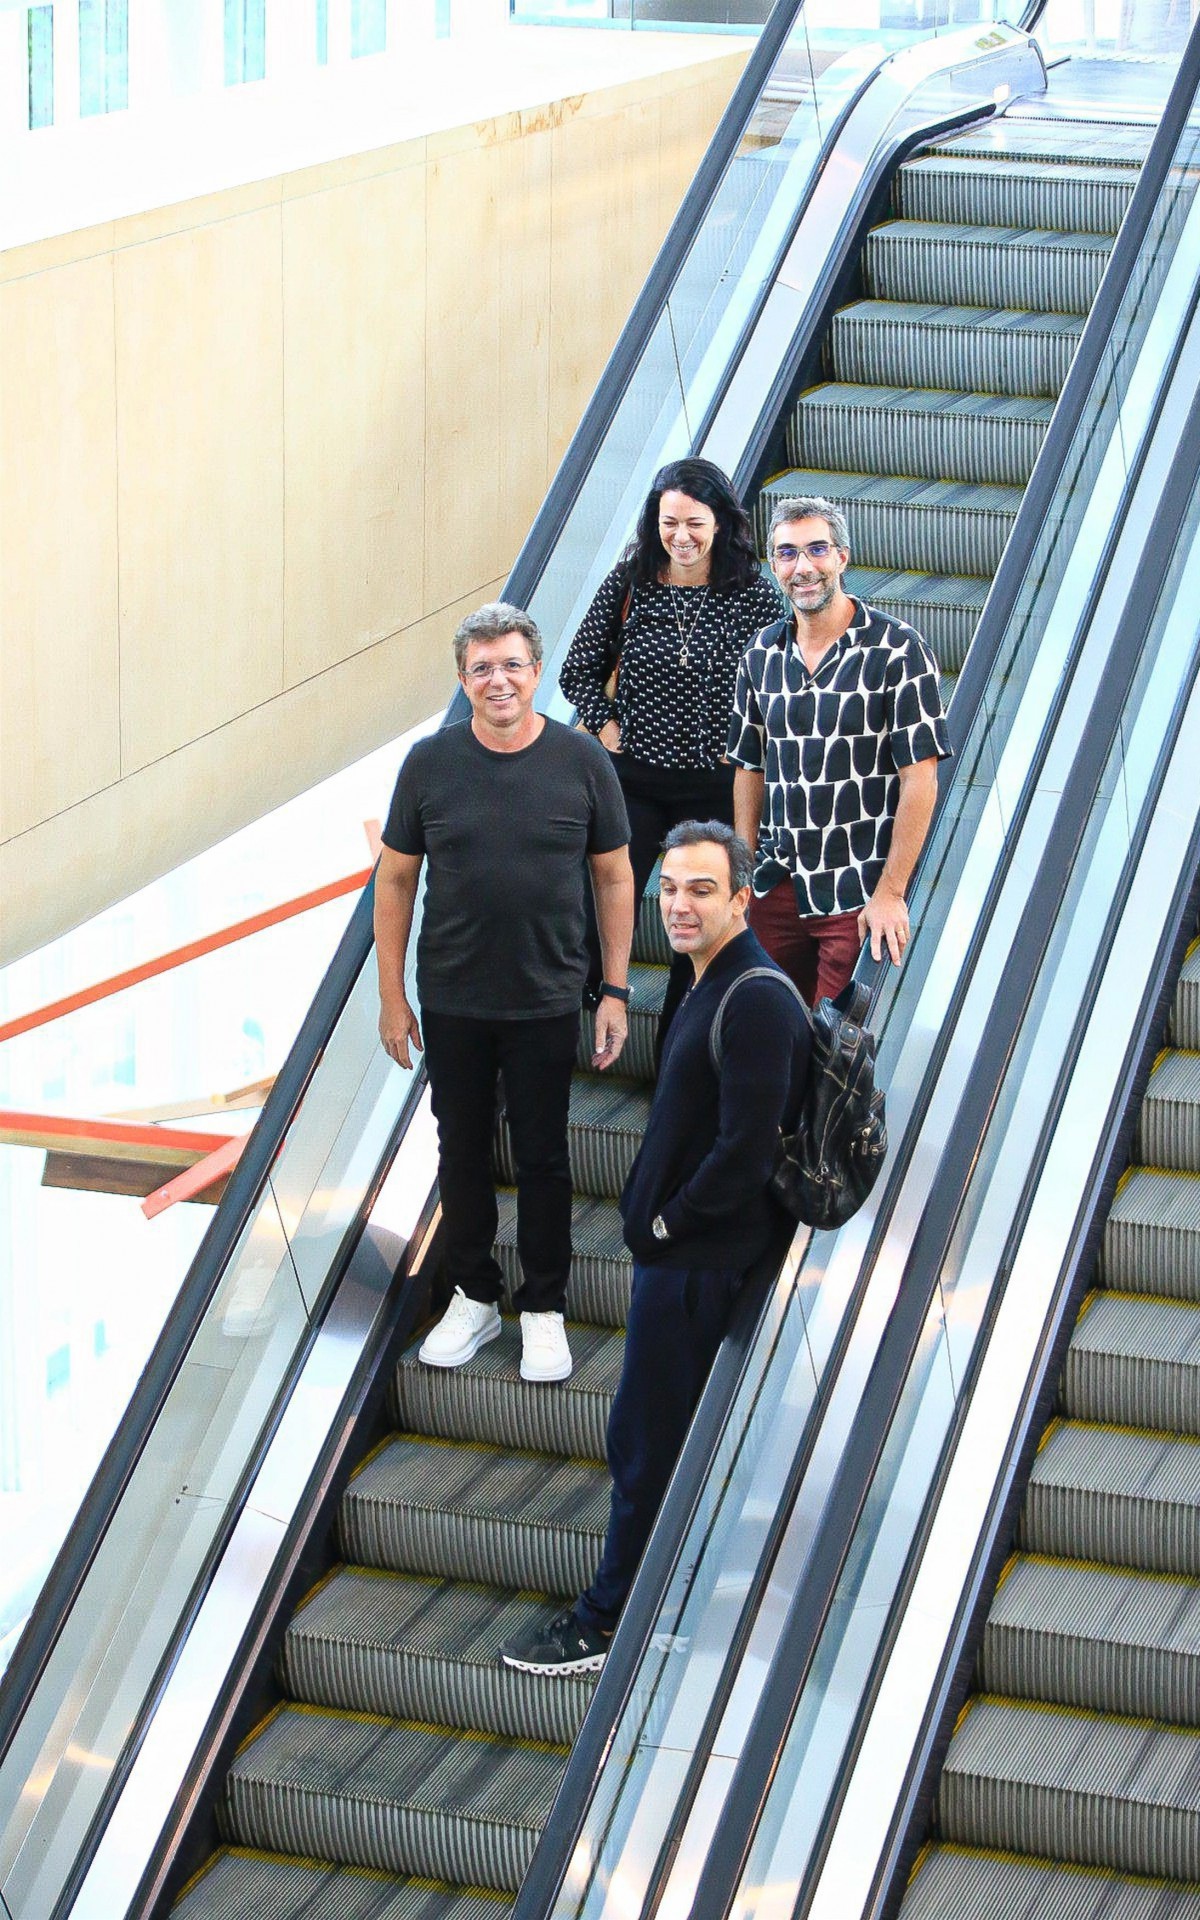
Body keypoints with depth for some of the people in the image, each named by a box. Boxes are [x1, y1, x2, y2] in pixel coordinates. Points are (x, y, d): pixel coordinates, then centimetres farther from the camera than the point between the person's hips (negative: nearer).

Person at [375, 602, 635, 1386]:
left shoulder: (581, 761, -5)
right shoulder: (431, 763, -4)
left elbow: (614, 878, 2)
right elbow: (396, 880, 3)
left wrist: (616, 990, -1)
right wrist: (391, 995, 1)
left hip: (546, 1003, -1)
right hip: (451, 1003, 1)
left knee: (543, 1157, 8)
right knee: (463, 1151, 12)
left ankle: (544, 1310, 21)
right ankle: (474, 1297, 27)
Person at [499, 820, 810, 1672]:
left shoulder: (756, 1001, -20)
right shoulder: (713, 986, 14)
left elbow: (745, 1148, -25)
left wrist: (669, 1220, -13)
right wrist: (657, 1220, 13)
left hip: (696, 1264, -10)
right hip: (676, 1254, 10)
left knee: (647, 1445, -1)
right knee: (649, 1442, 17)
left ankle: (607, 1626, 8)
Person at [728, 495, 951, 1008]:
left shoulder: (897, 650, -8)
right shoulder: (761, 654, 8)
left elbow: (919, 780, -11)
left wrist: (890, 893, -14)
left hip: (858, 895, -5)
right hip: (777, 888, 5)